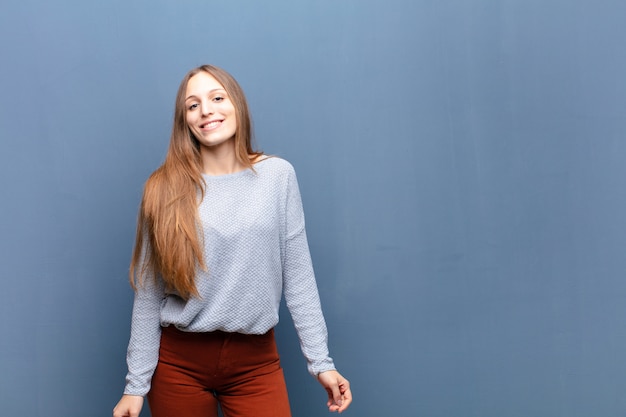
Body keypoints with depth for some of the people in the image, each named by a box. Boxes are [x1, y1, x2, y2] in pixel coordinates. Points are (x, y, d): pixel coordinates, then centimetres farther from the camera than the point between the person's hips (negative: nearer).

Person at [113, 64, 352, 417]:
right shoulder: (166, 189, -3)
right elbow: (148, 294, 0)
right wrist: (137, 383, -1)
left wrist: (321, 361, -2)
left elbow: (298, 278, 0)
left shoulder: (278, 175, -2)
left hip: (255, 362, 0)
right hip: (180, 363, 0)